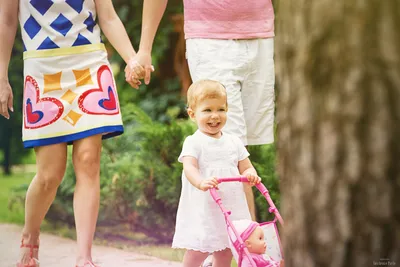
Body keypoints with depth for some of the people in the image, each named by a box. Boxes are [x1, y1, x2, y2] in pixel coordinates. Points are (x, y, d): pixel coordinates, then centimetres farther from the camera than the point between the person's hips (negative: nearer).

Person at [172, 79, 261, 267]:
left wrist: (250, 174, -16)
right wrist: (201, 182, -45)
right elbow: (189, 167, -23)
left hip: (231, 208, 5)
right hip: (202, 209, -5)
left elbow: (245, 167, 10)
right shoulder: (193, 143, -7)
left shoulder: (233, 142, 9)